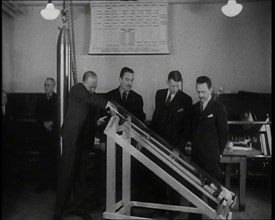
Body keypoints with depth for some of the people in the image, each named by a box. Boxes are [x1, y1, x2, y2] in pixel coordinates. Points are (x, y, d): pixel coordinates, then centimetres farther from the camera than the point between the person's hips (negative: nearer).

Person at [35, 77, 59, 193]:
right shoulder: (40, 99, 13)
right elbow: (37, 115, 9)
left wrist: (51, 123, -11)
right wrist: (44, 124, -5)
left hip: (55, 132, -3)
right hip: (44, 132, 3)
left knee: (55, 158, -3)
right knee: (43, 158, 1)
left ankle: (54, 183, 6)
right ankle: (43, 184, 8)